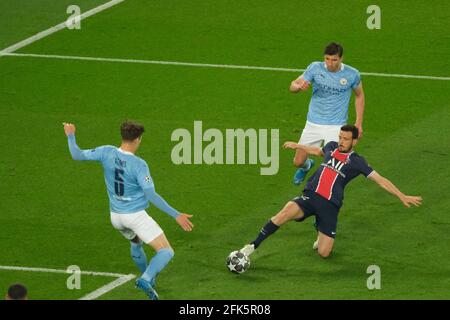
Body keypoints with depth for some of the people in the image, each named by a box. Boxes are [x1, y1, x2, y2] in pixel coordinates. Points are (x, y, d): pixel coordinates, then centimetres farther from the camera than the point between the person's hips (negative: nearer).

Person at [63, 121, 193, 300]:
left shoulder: (107, 153, -9)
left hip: (116, 217, 7)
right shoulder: (139, 165, -21)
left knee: (136, 242, 36)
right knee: (166, 252, -6)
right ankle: (146, 280, -29)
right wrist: (176, 215, -23)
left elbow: (77, 155, -7)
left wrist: (71, 136, 12)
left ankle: (149, 279, 48)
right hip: (136, 215, -7)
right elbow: (151, 195, -24)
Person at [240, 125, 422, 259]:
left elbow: (380, 180, 2)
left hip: (330, 205, -2)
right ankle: (253, 246, -30)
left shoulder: (356, 162, 3)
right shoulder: (332, 147, 14)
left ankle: (321, 234, 26)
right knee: (287, 212, -32)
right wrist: (297, 146, 45)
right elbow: (319, 151, 39)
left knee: (323, 253, -10)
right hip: (310, 197, 2)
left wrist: (402, 196, -3)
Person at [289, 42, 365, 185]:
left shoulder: (352, 74, -9)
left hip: (336, 126, -2)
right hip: (313, 124, 2)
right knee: (298, 162, 6)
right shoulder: (315, 68, -9)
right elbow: (292, 86, -7)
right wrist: (299, 86, -33)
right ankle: (307, 165, 45)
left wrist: (359, 123, 4)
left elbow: (359, 95, 9)